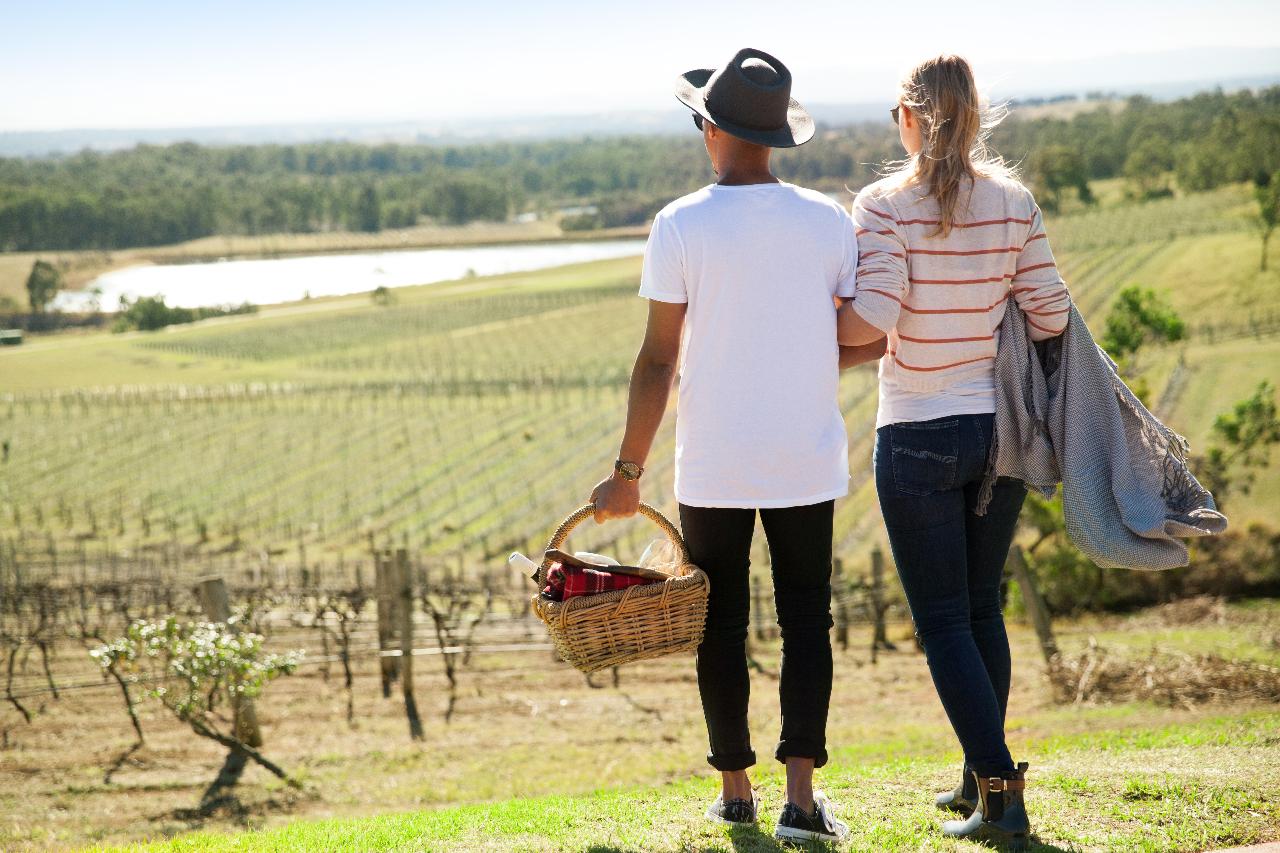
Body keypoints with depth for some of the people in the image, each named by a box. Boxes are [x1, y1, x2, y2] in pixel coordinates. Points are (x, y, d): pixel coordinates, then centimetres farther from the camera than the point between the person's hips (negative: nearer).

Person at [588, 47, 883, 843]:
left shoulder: (681, 226, -9)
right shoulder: (828, 220, -2)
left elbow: (658, 361, -10)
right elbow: (874, 341, 0)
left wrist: (628, 472, -4)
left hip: (713, 466, -1)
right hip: (807, 462, 1)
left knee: (723, 625, 11)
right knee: (806, 620, 7)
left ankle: (736, 791, 20)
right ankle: (801, 793, -4)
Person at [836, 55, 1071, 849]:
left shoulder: (886, 205, -13)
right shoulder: (1014, 201, -2)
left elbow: (869, 322, -19)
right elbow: (1051, 317, -3)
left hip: (919, 438, -4)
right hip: (1001, 428, 4)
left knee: (944, 620, 2)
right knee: (983, 607, 18)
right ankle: (981, 778, 25)